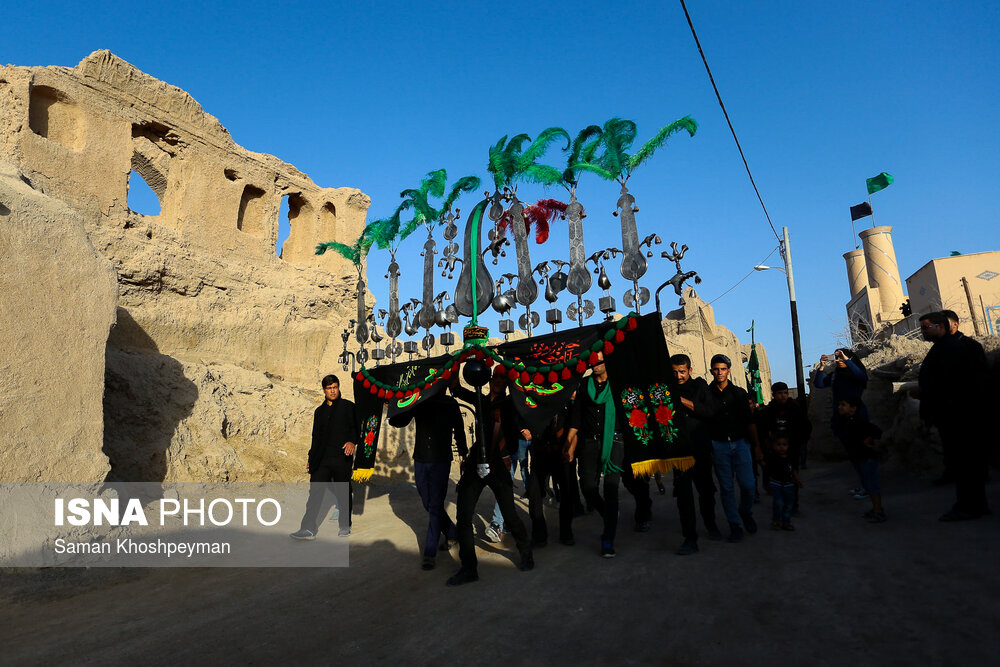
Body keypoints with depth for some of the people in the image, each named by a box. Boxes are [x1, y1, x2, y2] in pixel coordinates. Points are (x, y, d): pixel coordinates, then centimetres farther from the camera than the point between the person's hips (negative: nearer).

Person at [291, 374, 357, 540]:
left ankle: (345, 526, 19)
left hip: (342, 458, -3)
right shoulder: (319, 411, 19)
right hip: (322, 459, 4)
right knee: (315, 492, -4)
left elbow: (356, 427, -4)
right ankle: (309, 528, -1)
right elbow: (316, 437, 22)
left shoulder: (348, 407, 5)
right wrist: (311, 459, 18)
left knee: (343, 493, 4)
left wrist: (352, 441, -24)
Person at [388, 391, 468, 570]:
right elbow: (397, 421, 2)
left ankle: (430, 553, 2)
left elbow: (459, 430, 6)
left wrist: (464, 454, 10)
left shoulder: (449, 403, -3)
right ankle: (452, 533, 35)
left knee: (435, 506, -5)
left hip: (441, 461, -3)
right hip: (420, 461, 4)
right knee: (429, 504, 13)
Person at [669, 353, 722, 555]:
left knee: (706, 488, 13)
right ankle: (690, 538, -2)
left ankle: (710, 523, 40)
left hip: (701, 447, 1)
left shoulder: (700, 385, 6)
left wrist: (682, 400, -13)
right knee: (683, 491, -8)